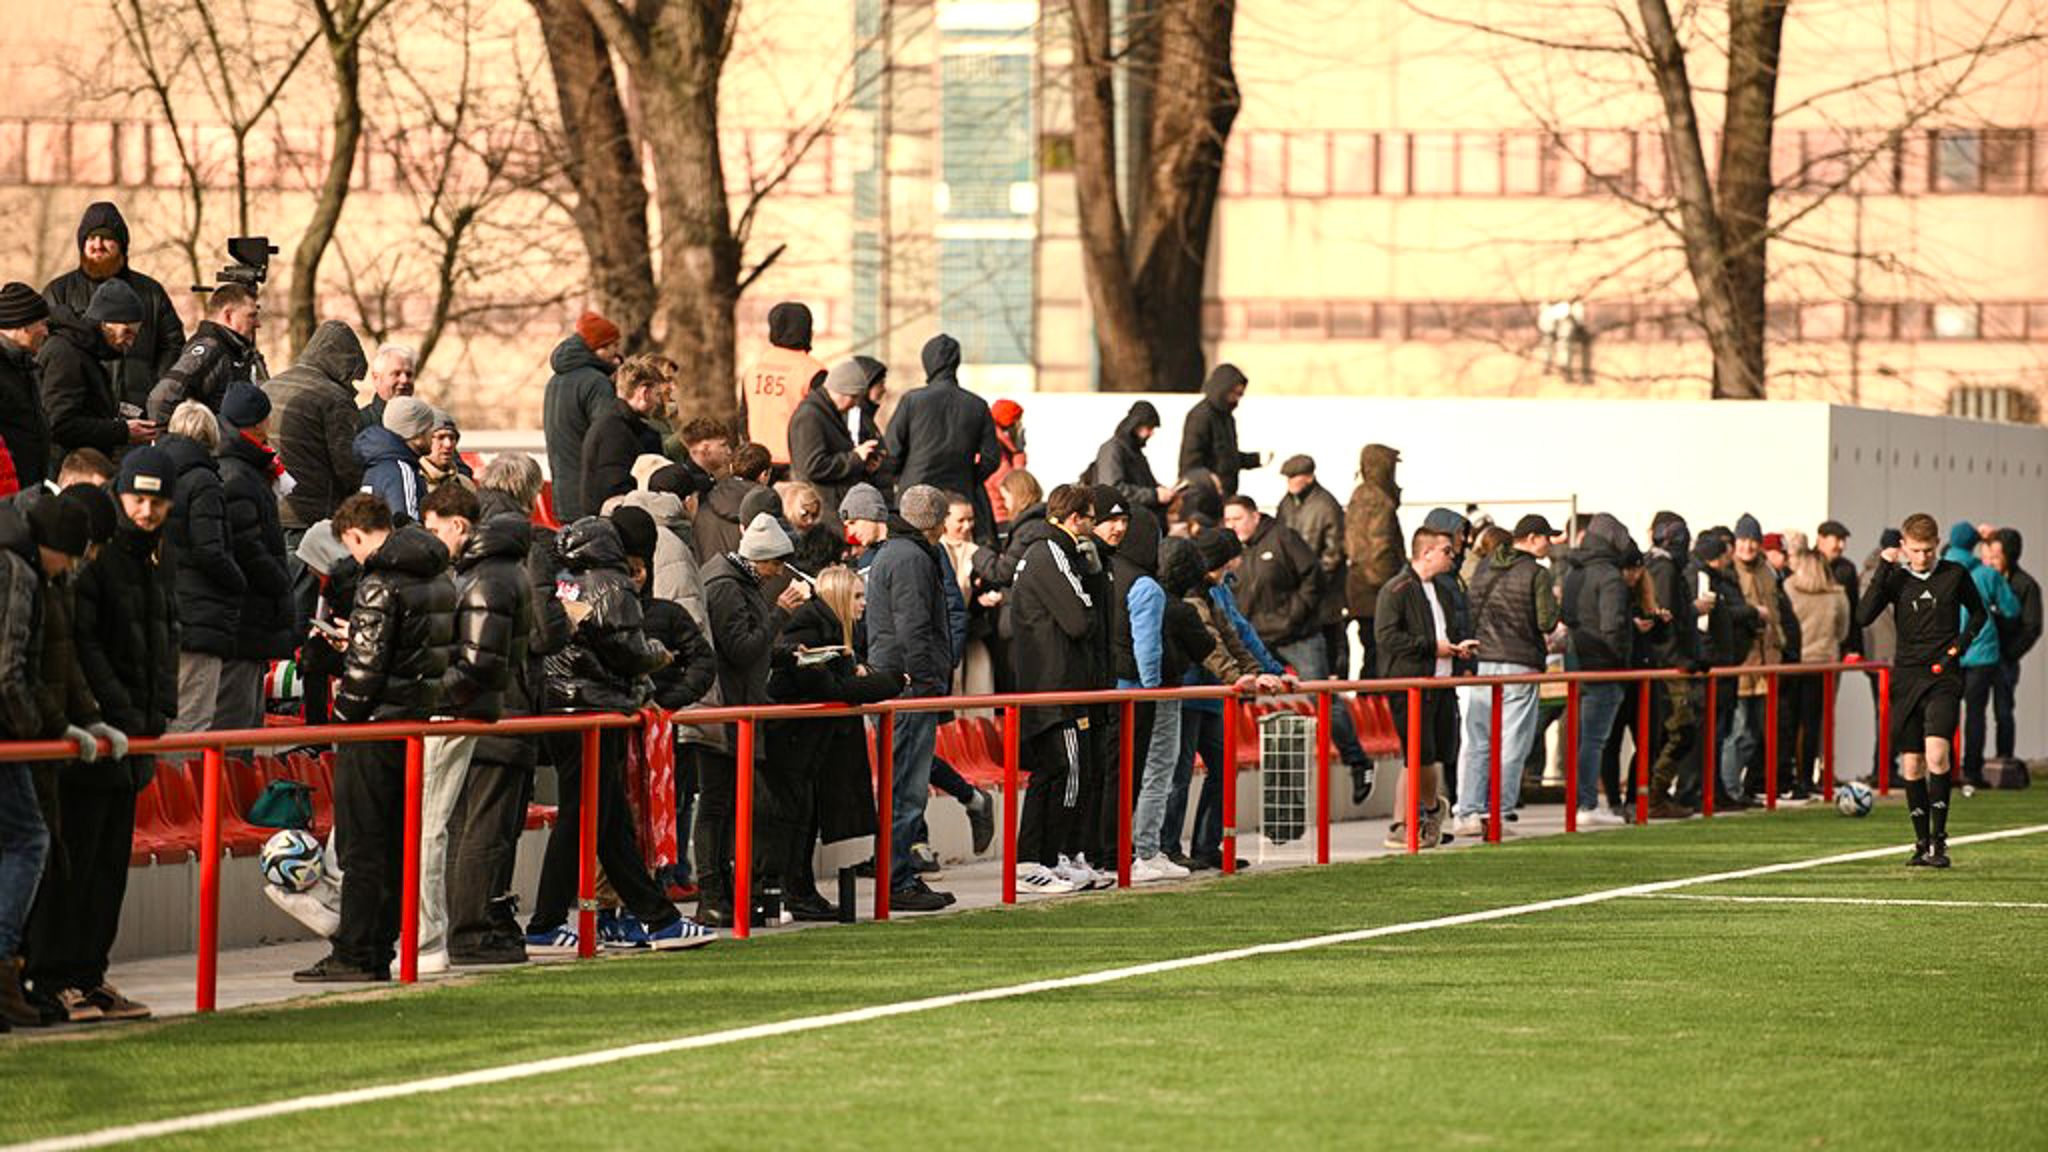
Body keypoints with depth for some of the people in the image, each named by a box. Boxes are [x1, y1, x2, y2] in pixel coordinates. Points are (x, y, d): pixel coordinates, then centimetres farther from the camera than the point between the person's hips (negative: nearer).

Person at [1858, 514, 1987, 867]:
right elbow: (1864, 616, -8)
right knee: (1911, 764, 3)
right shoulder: (1896, 579, 4)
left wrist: (1958, 647, -1)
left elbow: (1979, 613, 15)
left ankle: (1939, 841, -14)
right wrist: (1882, 571, -13)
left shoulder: (1955, 575, 2)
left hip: (1943, 677, -3)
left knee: (1936, 755, -19)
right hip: (1907, 676, 3)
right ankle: (1922, 843, 14)